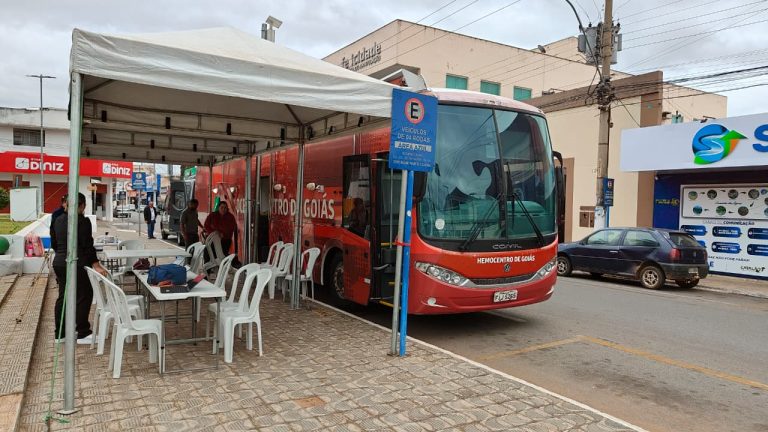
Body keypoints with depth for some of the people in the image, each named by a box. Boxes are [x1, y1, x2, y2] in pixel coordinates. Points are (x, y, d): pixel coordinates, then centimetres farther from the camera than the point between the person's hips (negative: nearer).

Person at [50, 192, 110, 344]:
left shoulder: (59, 219, 9)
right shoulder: (83, 221, -13)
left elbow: (54, 243, 16)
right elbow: (87, 245, -17)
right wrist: (96, 265, -16)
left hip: (59, 262, 8)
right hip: (76, 264, -8)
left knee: (62, 296, 14)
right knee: (84, 296, 2)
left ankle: (60, 333, 20)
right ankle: (82, 334, 5)